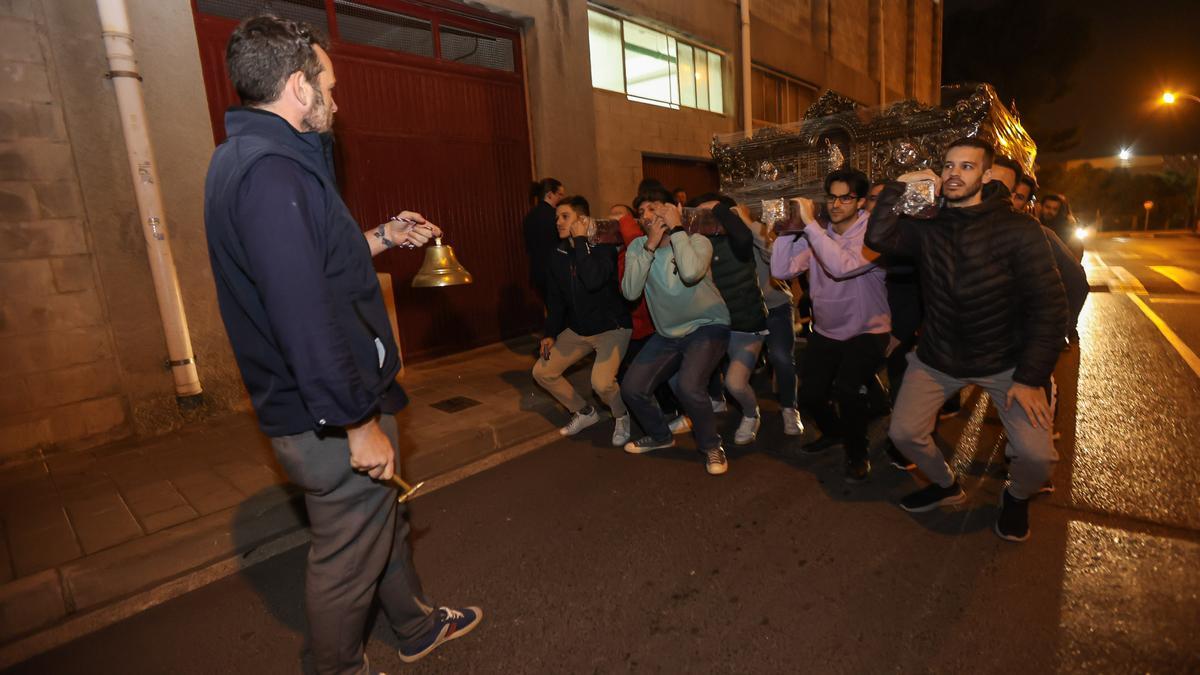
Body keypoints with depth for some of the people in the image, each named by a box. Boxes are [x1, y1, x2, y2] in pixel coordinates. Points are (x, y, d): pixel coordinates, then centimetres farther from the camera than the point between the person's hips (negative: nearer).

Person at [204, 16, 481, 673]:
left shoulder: (243, 157, 12)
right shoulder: (270, 170, -23)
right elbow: (306, 318, -29)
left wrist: (382, 238, 24)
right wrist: (358, 423, -23)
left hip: (315, 406, 10)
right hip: (329, 422, -10)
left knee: (383, 517, 25)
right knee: (348, 557, 11)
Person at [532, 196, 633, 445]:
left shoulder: (603, 247, -16)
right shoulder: (558, 255, 2)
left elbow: (593, 281, -36)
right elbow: (555, 298, 10)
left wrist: (580, 240, -26)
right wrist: (550, 333, 3)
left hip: (612, 326, -7)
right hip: (577, 329, 7)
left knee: (602, 382, -27)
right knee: (542, 371, 5)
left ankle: (621, 416, 8)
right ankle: (585, 412, 24)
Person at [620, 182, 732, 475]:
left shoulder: (697, 241, -13)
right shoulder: (637, 247, -3)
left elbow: (691, 273, -36)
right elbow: (630, 292, -17)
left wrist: (676, 228, -25)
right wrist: (650, 246, -22)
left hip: (707, 327, -5)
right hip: (667, 333, 5)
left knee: (689, 387, -28)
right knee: (632, 388, -2)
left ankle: (711, 445, 1)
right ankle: (660, 436, 27)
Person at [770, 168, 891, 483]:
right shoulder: (817, 235, -1)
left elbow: (842, 266, -35)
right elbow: (781, 270, -11)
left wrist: (810, 223, -32)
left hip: (866, 331, -5)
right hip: (825, 330, 5)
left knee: (848, 390, -25)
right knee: (809, 395, 2)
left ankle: (857, 453, 4)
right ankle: (834, 432, 37)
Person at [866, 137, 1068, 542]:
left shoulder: (1019, 229, -13)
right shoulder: (927, 228, -3)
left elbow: (1049, 306, -13)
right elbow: (878, 238, -22)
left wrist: (1031, 378, -16)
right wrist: (900, 185, -20)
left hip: (1004, 361, -2)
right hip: (936, 357, 3)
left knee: (1037, 454, -14)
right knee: (903, 433, -4)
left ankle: (1018, 497, 24)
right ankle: (946, 486, 28)